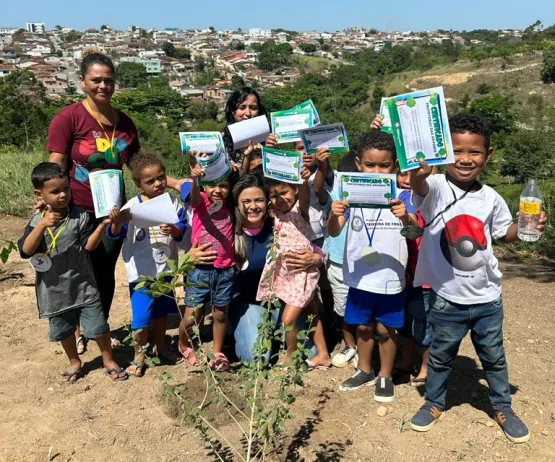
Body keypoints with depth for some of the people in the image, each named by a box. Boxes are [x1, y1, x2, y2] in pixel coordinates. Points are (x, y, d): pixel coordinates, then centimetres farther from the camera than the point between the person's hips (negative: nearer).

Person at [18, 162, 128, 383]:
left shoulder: (80, 216, -8)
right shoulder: (37, 221, -6)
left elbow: (89, 245, -11)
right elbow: (26, 250, -19)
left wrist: (102, 225, -26)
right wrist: (43, 225, -32)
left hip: (83, 285, -1)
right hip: (55, 290, 2)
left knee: (98, 326, 4)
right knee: (64, 331, 19)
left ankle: (108, 360, 26)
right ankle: (74, 362, 42)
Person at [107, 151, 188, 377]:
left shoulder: (172, 202, -3)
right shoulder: (133, 206, -14)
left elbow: (183, 228, -5)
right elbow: (115, 234, -14)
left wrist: (174, 229, -26)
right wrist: (117, 222, -36)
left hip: (165, 268, 4)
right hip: (142, 271, -4)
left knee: (161, 311, 20)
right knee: (141, 316, -3)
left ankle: (160, 349, 41)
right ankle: (139, 356, 21)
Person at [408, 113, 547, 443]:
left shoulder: (491, 198, -1)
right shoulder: (436, 188, -15)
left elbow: (505, 232, 14)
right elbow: (420, 186, -39)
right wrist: (419, 173, -63)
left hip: (487, 297, 3)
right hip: (447, 299, -3)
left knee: (494, 356, 21)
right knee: (441, 356, 17)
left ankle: (503, 407, 43)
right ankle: (435, 403, 39)